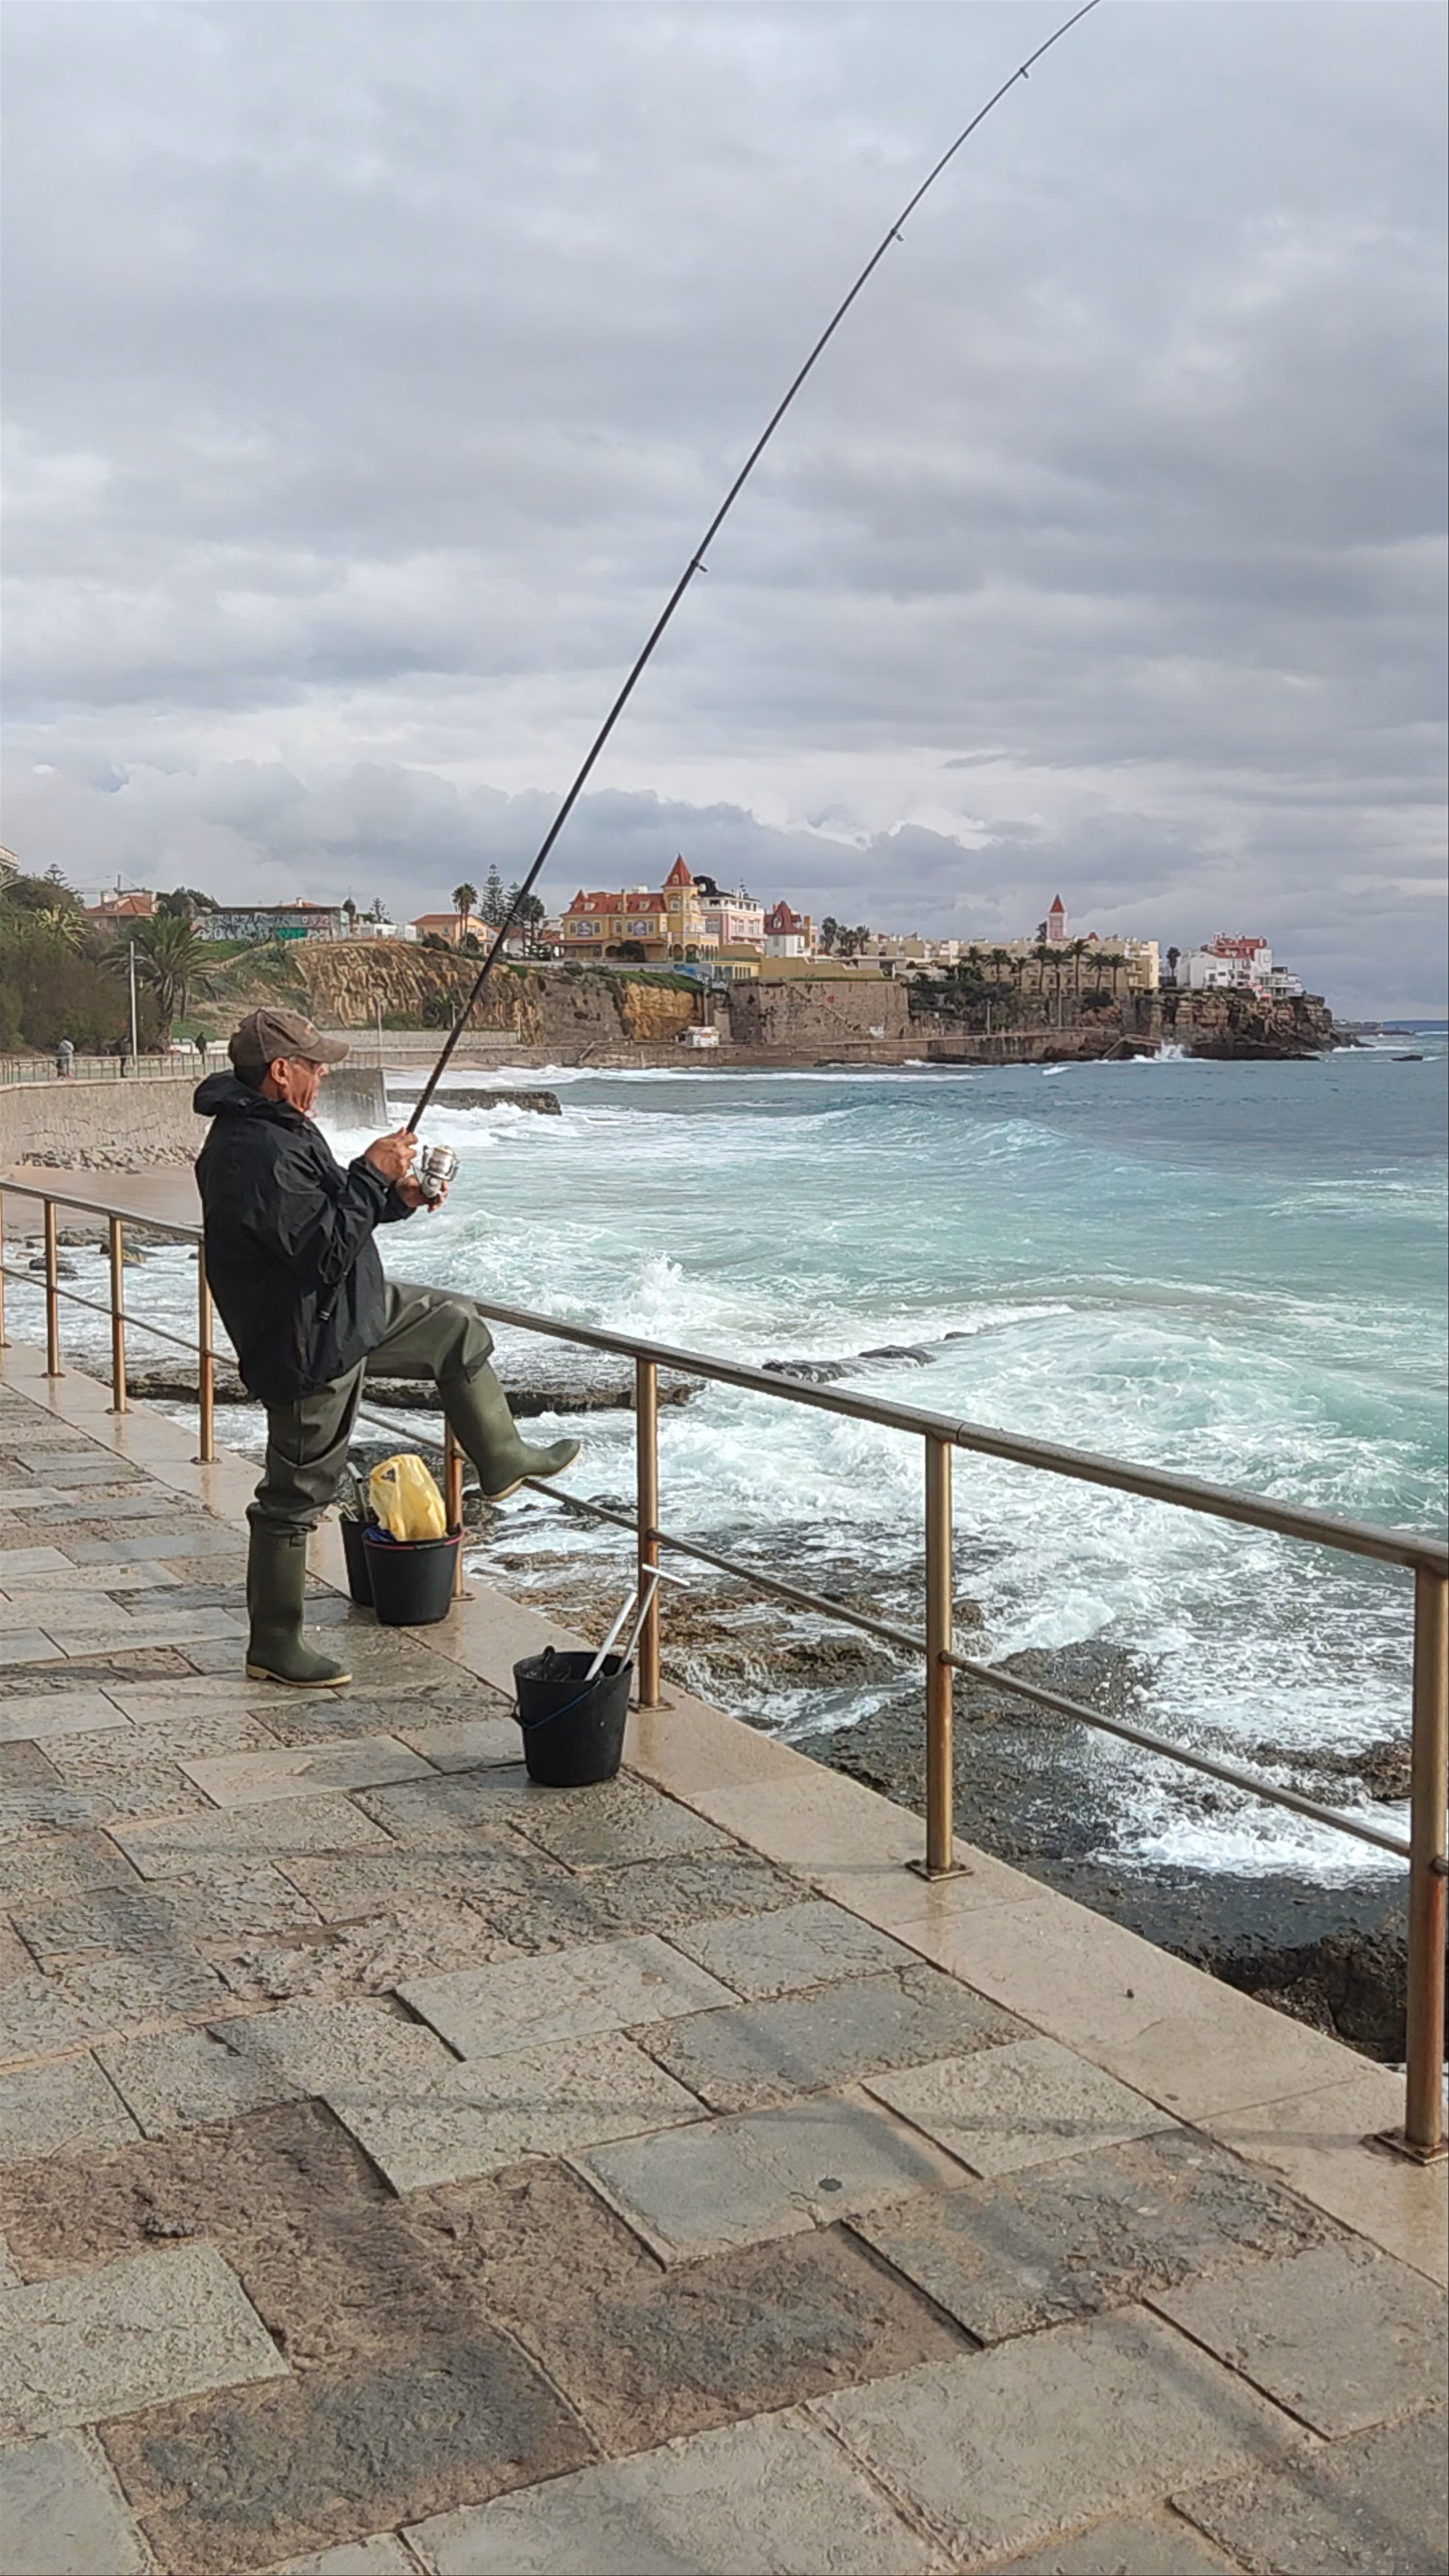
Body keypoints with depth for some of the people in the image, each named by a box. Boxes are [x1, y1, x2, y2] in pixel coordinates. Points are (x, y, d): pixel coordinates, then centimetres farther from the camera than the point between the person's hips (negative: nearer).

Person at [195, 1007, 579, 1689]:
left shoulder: (274, 1130, 6)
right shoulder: (257, 1154, -28)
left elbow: (324, 1217, 17)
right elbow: (325, 1249, -30)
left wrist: (397, 1197, 4)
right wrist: (372, 1175, -21)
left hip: (348, 1311, 11)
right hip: (309, 1345, -11)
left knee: (457, 1325, 21)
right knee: (295, 1495, 1)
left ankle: (501, 1459, 36)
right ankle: (273, 1648, 14)